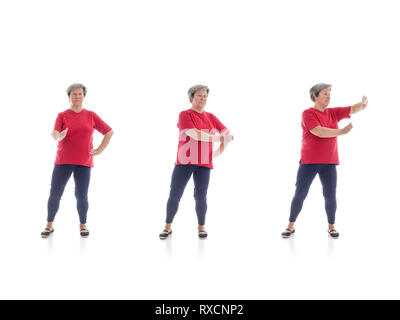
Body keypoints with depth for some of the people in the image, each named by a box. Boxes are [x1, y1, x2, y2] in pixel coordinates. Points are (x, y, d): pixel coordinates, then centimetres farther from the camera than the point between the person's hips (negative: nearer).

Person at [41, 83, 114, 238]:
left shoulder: (91, 116, 6)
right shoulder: (62, 116, 4)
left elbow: (109, 132, 12)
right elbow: (56, 135, -11)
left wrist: (100, 149, 4)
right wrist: (58, 136, -35)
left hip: (84, 163, 0)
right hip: (63, 161, 0)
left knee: (81, 196, -3)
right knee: (54, 194, -1)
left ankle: (83, 225, 16)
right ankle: (49, 225, 14)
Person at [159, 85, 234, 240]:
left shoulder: (211, 117, 13)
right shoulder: (185, 115, -2)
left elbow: (227, 134, 20)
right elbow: (195, 135, -15)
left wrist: (220, 150, 5)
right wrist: (219, 138, -12)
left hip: (204, 164, 3)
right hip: (184, 162, -3)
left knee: (200, 197, -1)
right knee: (174, 195, -3)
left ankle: (201, 227, 17)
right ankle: (168, 227, 10)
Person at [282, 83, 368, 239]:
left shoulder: (333, 113, 10)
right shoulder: (308, 113, -6)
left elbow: (352, 109, 0)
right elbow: (319, 132, -19)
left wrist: (362, 104, -22)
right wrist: (341, 131, -16)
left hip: (329, 162, 4)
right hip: (309, 162, -4)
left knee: (331, 195, 2)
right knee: (300, 195, 1)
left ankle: (331, 226, 18)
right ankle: (291, 226, 14)